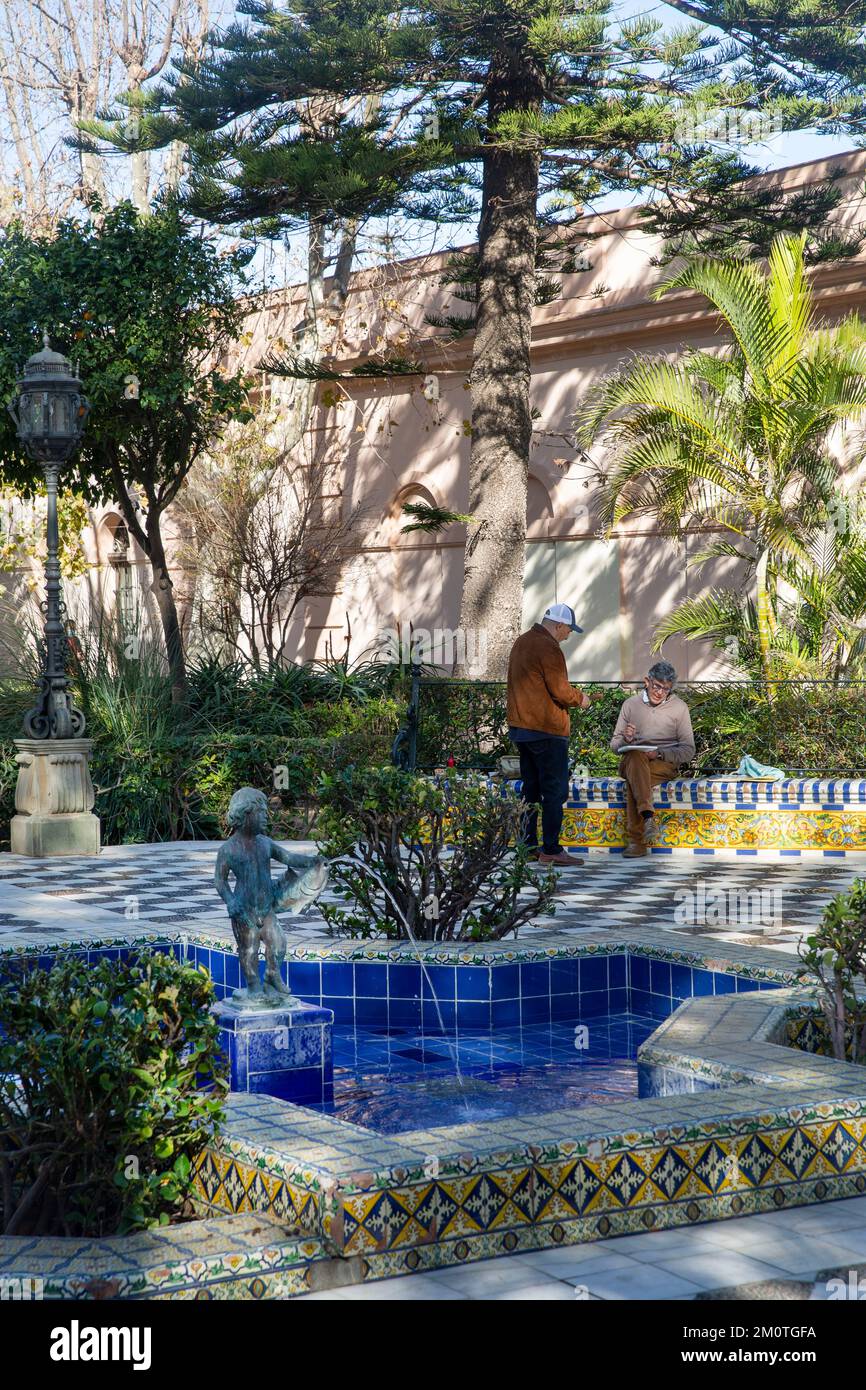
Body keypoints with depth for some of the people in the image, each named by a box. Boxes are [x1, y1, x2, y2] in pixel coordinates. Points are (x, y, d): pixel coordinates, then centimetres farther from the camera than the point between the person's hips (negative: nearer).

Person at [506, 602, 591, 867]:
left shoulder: (521, 642, 15)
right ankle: (551, 850, -6)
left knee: (530, 789, 13)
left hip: (520, 726, 9)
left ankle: (528, 846, 14)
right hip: (547, 729, -9)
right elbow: (560, 690, -18)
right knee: (555, 791, -5)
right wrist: (580, 699, 1)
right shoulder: (548, 647, -15)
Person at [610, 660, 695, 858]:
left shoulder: (680, 708, 5)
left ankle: (636, 841, -38)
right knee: (636, 756, -37)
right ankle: (647, 815, -50)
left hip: (665, 764, -2)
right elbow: (615, 744, 14)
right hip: (631, 762, 2)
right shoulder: (631, 704, 11)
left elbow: (688, 751, 2)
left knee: (634, 779, -36)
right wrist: (626, 739, -11)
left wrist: (660, 753, -16)